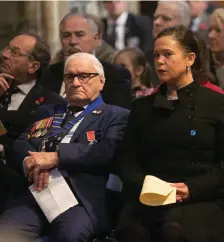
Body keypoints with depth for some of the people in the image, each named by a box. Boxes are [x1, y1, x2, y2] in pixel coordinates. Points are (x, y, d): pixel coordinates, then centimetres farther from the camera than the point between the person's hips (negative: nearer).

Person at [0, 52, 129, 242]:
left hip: (83, 197, -3)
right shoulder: (47, 112, 28)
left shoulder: (116, 116, 13)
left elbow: (109, 152, -6)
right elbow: (18, 146, 14)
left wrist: (55, 157, -13)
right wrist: (32, 162, -10)